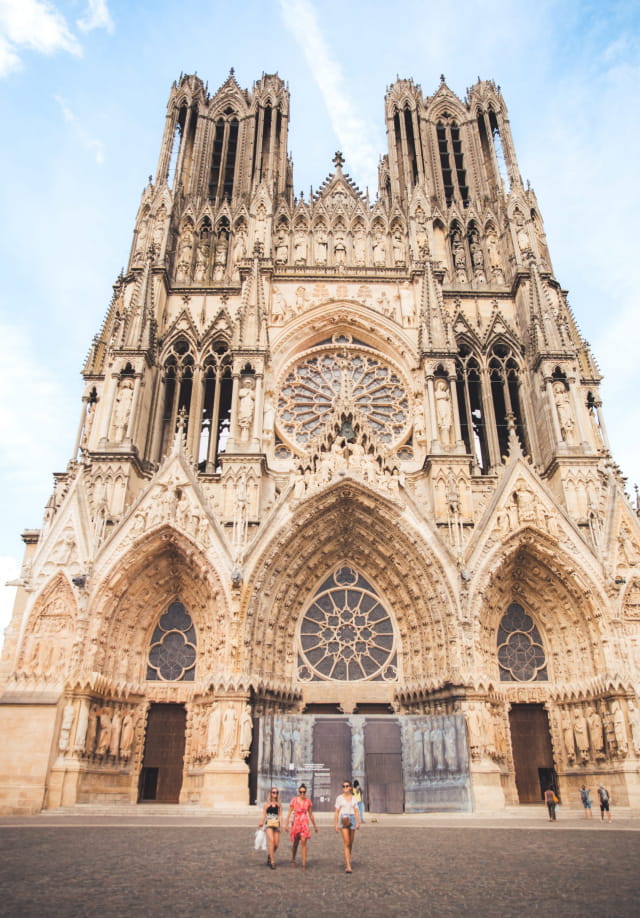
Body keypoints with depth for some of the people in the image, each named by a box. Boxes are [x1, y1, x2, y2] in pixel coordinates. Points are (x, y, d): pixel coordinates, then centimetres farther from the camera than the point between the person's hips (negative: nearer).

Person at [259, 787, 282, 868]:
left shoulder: (279, 805, 11)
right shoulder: (267, 804, 7)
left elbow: (280, 816, 6)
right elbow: (263, 815, 8)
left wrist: (280, 826, -4)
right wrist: (261, 824, 1)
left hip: (276, 824, 3)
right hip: (268, 824, -3)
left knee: (276, 844, -1)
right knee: (271, 841, -19)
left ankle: (269, 858, 27)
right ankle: (272, 862, -15)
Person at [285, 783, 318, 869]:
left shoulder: (308, 801, 2)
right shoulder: (294, 800, -4)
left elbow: (311, 814, 12)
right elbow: (289, 813, -3)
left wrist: (315, 826, 16)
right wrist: (286, 824, -9)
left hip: (305, 823, 0)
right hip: (296, 823, 0)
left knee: (303, 842, -13)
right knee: (295, 843, 12)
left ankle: (304, 863, -9)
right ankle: (293, 859, 38)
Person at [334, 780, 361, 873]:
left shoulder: (353, 798, 9)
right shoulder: (339, 797, 0)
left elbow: (356, 811, 6)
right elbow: (336, 812, -1)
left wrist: (358, 822, -6)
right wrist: (335, 824, -7)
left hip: (352, 820, 4)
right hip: (343, 820, -4)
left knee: (350, 843, 12)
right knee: (346, 843, -14)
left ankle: (347, 861, 33)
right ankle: (348, 866, -16)